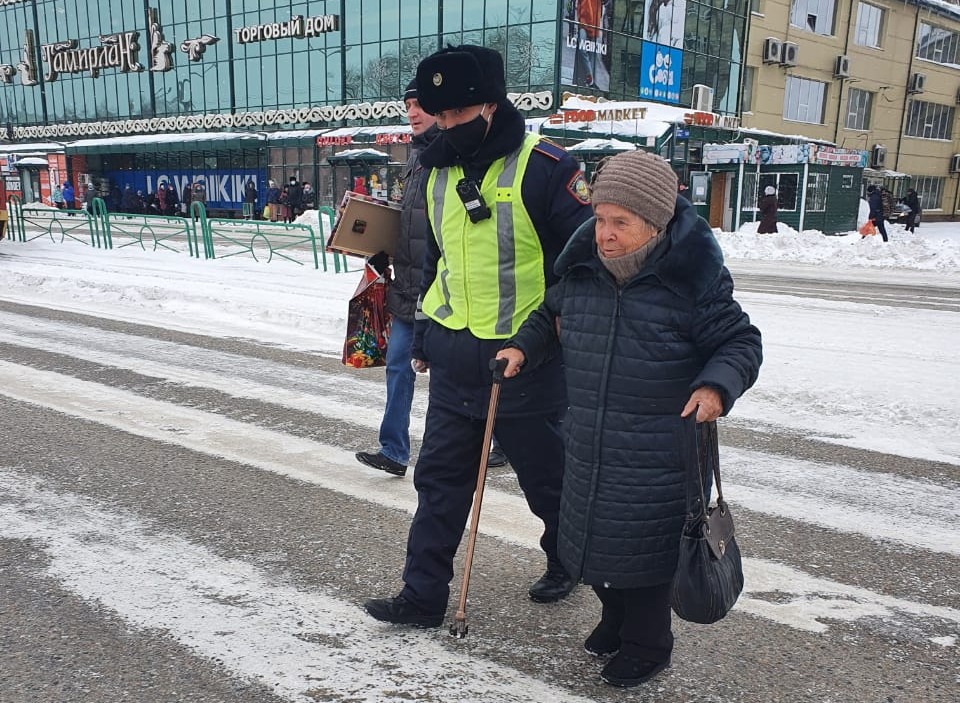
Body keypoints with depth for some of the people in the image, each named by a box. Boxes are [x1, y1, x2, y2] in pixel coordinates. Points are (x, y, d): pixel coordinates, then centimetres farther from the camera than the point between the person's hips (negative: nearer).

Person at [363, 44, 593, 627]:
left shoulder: (544, 166, -14)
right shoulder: (439, 174, 8)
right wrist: (425, 332, 19)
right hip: (454, 357, 6)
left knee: (547, 474, 13)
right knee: (439, 479, 10)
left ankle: (567, 560, 39)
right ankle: (424, 595, 22)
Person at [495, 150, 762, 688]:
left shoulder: (692, 279, -16)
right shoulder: (583, 269, -1)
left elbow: (740, 342, -9)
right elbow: (552, 316, 18)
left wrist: (716, 386, -26)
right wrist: (524, 348, 2)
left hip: (659, 453, -6)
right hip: (589, 445, 6)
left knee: (646, 542, 7)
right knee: (595, 533, 19)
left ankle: (648, 644, 31)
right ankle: (617, 616, 46)